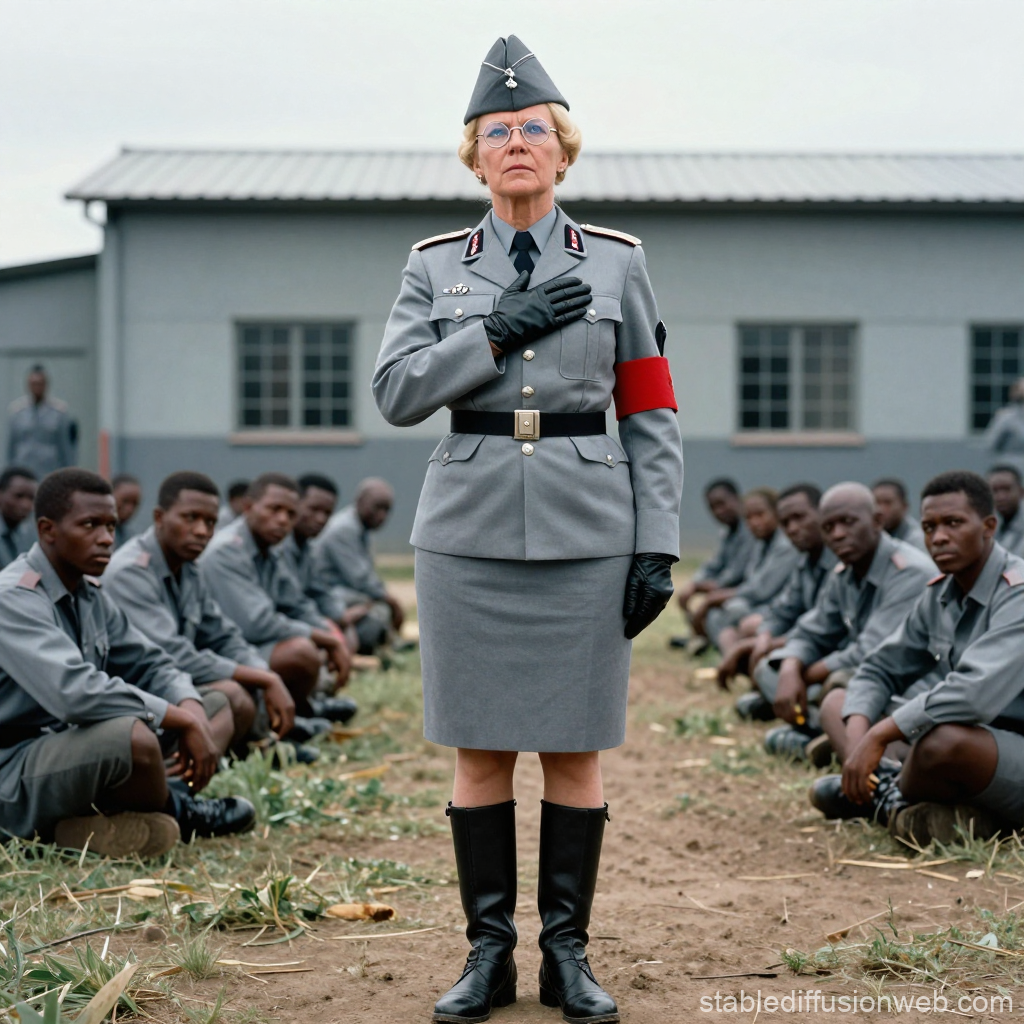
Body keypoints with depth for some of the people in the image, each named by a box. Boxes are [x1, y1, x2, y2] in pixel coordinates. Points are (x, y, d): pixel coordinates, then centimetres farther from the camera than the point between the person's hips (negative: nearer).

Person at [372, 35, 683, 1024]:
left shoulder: (616, 261, 4)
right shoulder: (436, 264, 6)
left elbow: (650, 414, 3)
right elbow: (396, 395, -4)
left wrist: (657, 548, -4)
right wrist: (503, 329, -14)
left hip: (583, 530, 0)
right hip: (470, 528, 1)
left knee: (574, 748, 4)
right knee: (479, 748, 5)